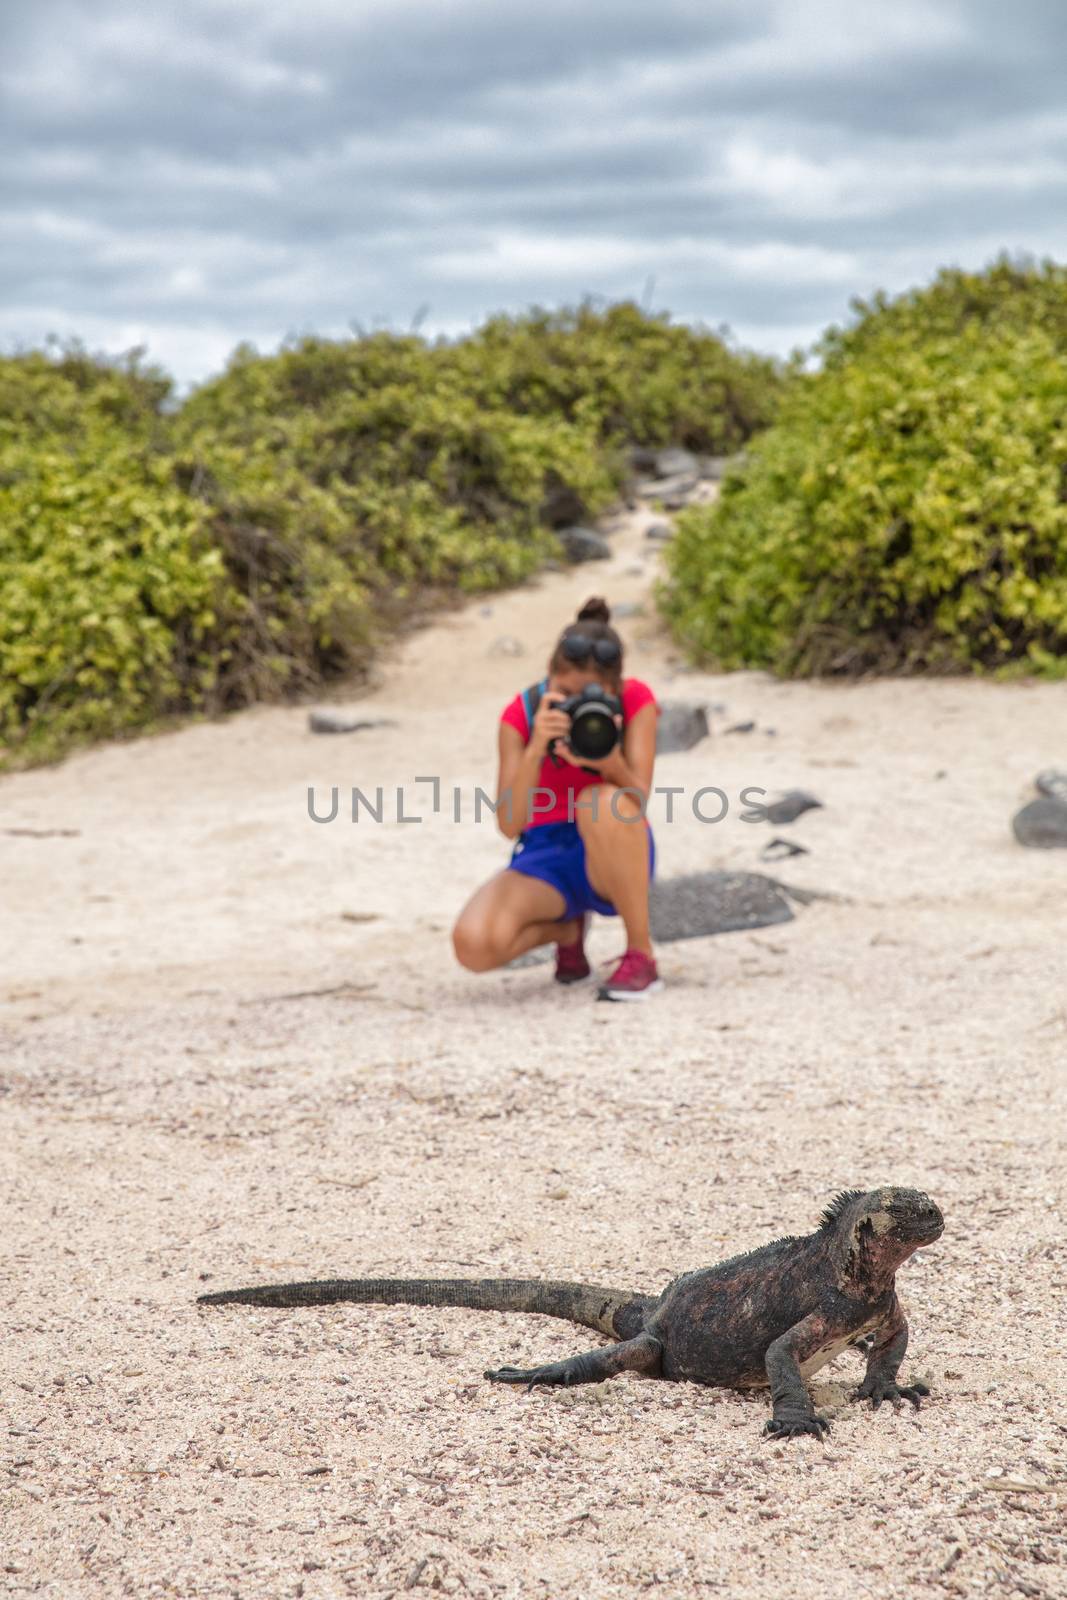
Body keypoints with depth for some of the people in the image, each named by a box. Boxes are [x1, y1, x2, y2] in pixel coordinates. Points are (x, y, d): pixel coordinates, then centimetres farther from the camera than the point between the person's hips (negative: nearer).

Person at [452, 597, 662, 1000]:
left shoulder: (635, 700, -13)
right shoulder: (521, 715, -12)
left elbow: (638, 803, -22)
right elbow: (510, 825, -22)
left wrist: (608, 759, -43)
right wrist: (536, 749, -37)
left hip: (616, 858, -1)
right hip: (546, 854, 1)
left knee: (602, 802, -37)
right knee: (473, 945, -28)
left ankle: (642, 955, -20)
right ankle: (566, 928, 8)